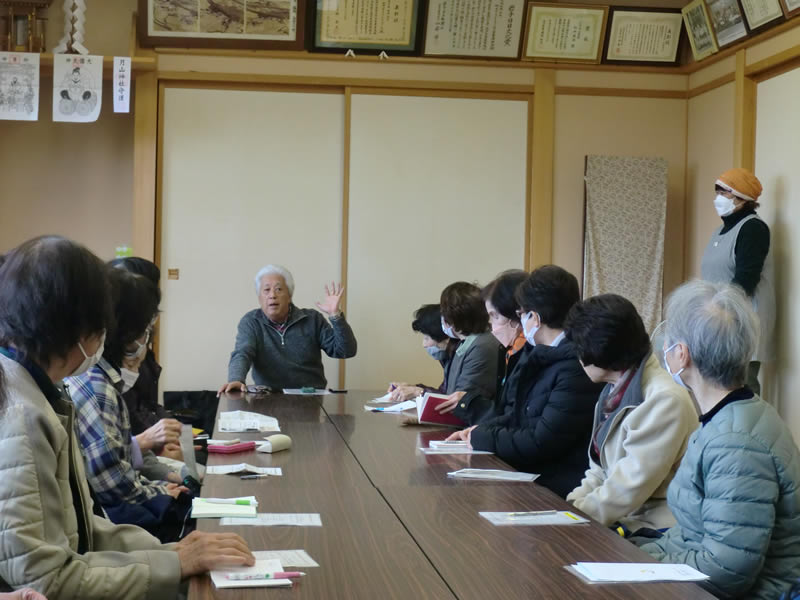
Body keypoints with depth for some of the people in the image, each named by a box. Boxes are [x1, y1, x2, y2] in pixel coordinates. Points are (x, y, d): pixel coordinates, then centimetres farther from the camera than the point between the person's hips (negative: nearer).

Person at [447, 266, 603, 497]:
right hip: (529, 477, 8)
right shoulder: (539, 354, 9)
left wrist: (481, 438, -7)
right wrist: (479, 430, 4)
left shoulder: (577, 367, -20)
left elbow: (541, 442, -20)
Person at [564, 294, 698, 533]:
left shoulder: (664, 400, -20)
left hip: (653, 531, -8)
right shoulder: (617, 392, 10)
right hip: (624, 521, 8)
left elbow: (628, 490, -21)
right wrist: (568, 506, 1)